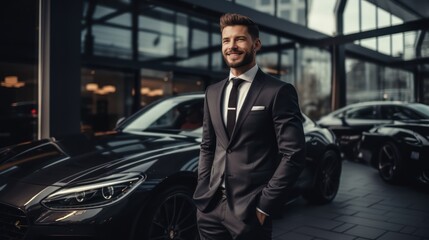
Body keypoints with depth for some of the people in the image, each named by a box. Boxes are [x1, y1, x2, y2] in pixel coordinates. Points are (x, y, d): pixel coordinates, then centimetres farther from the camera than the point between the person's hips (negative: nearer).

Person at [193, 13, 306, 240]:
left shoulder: (279, 92, -9)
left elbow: (293, 154, -11)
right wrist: (203, 192, 4)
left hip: (250, 210, -5)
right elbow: (207, 147, 12)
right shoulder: (213, 92, 9)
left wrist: (265, 204, -12)